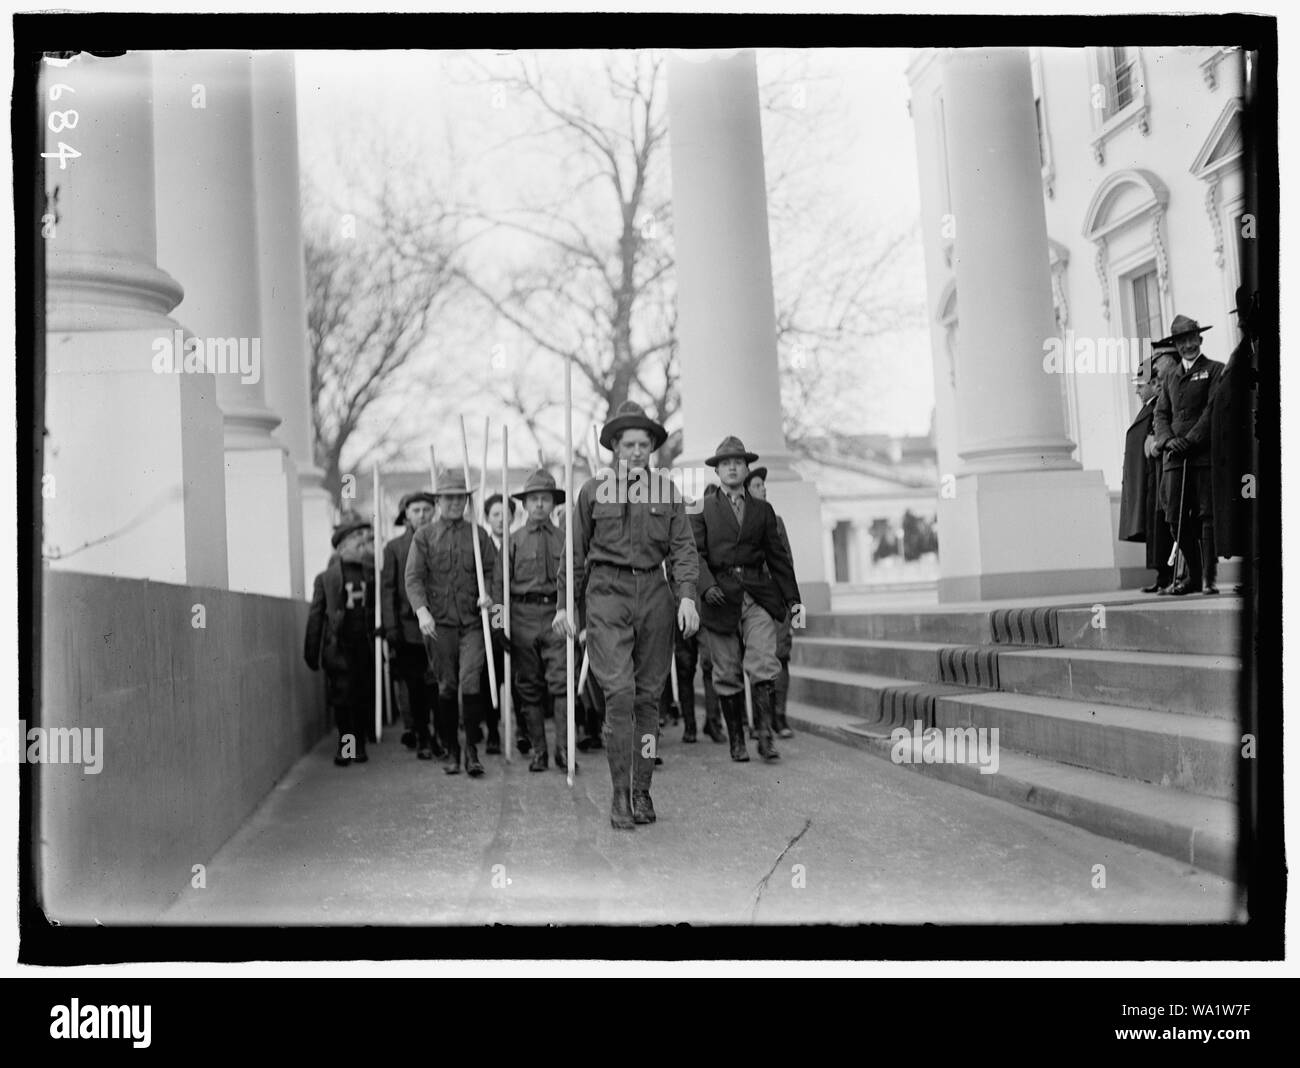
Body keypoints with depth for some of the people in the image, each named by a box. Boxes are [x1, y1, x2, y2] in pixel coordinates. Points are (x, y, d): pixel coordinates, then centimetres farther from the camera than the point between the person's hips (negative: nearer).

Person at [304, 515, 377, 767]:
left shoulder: (371, 574, 8)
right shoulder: (326, 578, 3)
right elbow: (316, 616, 4)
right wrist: (311, 651, 1)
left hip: (365, 646, 2)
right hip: (338, 646, -2)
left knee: (364, 697, 4)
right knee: (341, 698, -4)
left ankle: (359, 745, 18)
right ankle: (345, 743, 12)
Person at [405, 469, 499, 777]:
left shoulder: (478, 533, 10)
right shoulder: (424, 536, 6)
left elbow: (493, 568, 13)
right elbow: (413, 577, -1)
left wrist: (487, 593, -8)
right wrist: (422, 610, -17)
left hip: (473, 621, 0)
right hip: (440, 622, 0)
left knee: (470, 681, -12)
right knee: (446, 687, 5)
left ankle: (472, 749, -3)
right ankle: (451, 751, 16)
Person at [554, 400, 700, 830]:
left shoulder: (667, 491, 8)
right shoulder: (593, 490, 5)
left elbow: (682, 548, 5)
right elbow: (575, 552, 10)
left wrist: (687, 596, -8)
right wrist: (565, 603, 7)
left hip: (653, 593, 2)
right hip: (607, 591, -2)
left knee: (649, 694, 6)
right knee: (619, 691, -13)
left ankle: (642, 790, 15)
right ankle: (620, 794, -7)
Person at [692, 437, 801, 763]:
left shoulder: (763, 510, 15)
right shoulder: (703, 509, 9)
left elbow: (778, 555, 16)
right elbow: (695, 552, 0)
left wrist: (793, 598, 11)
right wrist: (707, 585, -17)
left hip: (758, 595, 1)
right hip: (721, 597, -1)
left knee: (764, 667, -12)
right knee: (727, 675, 2)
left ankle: (765, 736, -10)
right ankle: (737, 740, 11)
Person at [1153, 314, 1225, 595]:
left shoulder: (1215, 371, 5)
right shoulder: (1171, 377, 21)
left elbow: (1213, 410, -5)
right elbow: (1161, 414, 15)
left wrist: (1190, 440, -13)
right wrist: (1168, 440, -5)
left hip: (1206, 453, -5)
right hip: (1175, 456, 5)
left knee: (1207, 515, -7)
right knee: (1176, 517, 0)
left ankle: (1209, 577, -5)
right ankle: (1193, 575, 10)